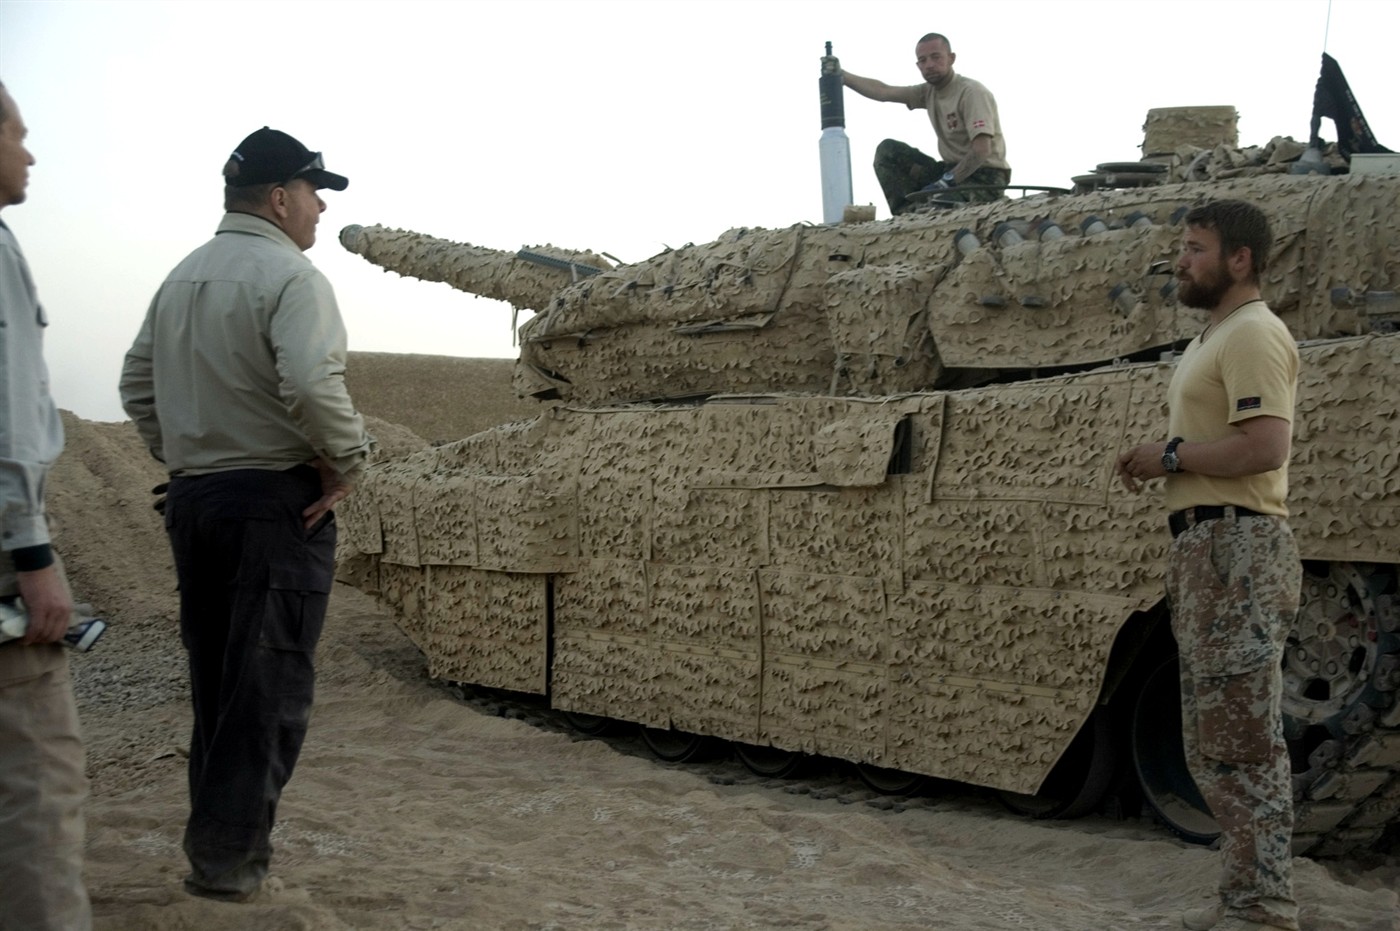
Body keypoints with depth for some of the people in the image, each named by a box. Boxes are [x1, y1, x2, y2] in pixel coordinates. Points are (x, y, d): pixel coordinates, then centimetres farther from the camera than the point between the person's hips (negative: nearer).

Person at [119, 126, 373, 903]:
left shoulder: (182, 278, 13)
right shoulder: (290, 276, -12)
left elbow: (138, 382, 17)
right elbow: (312, 384, -26)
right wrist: (346, 459, -12)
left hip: (193, 497, 8)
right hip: (276, 497, -8)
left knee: (215, 680, 16)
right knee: (270, 684, -1)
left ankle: (220, 834, 23)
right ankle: (227, 853, 0)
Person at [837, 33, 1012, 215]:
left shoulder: (972, 92, -15)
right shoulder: (929, 92, 10)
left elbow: (982, 150, -24)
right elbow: (883, 92, 9)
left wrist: (946, 182, -24)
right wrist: (840, 75, 4)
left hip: (985, 177, -9)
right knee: (888, 150, 0)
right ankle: (906, 214, -11)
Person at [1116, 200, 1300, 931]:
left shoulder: (1253, 335, -11)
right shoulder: (1216, 338, 21)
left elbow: (1264, 446, -23)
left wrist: (1171, 455, -12)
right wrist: (1162, 460, 8)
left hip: (1238, 546, -11)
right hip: (1204, 544, 11)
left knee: (1239, 733, -8)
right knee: (1216, 735, 13)